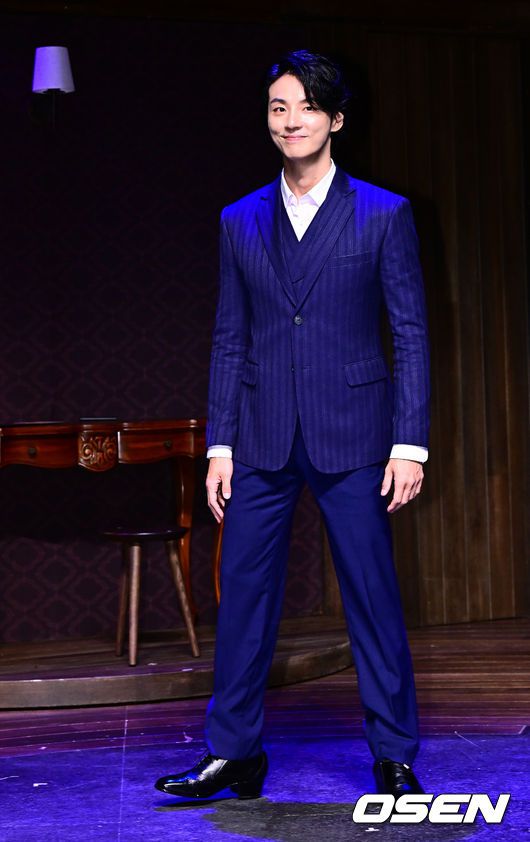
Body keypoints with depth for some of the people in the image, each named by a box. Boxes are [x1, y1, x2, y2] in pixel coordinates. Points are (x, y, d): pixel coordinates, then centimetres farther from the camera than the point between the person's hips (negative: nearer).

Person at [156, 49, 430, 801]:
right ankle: (232, 753, 17)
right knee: (243, 596, 6)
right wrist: (219, 443, 5)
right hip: (261, 440, 3)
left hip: (352, 437, -3)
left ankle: (395, 760, 14)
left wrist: (410, 442, -8)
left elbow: (411, 335, 0)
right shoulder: (241, 222, 11)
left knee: (374, 599, 2)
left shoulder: (383, 215, 2)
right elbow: (230, 340, 11)